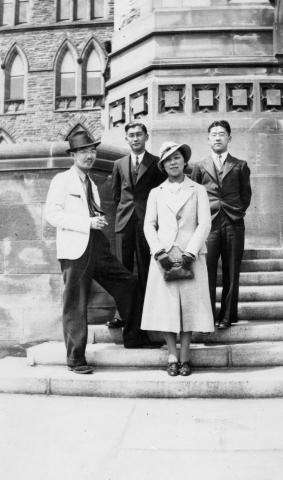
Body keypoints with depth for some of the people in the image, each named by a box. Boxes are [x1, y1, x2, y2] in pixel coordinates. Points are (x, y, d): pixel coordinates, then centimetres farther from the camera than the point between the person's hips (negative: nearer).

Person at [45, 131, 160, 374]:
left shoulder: (92, 184, 22)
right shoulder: (62, 180, -1)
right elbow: (52, 213, -11)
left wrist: (100, 221, 4)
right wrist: (88, 222, -17)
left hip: (99, 248, 7)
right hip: (76, 251, -7)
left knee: (129, 284, 8)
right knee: (76, 305, -1)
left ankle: (133, 337, 23)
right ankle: (76, 358, 12)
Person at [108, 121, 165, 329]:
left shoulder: (157, 163, 5)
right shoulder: (119, 164, 15)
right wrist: (123, 210, 13)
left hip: (147, 221, -3)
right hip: (124, 222, 3)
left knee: (146, 269, 0)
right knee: (123, 269, 3)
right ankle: (122, 313, 8)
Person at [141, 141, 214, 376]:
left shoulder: (198, 191, 9)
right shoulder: (156, 193, 14)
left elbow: (204, 224, 1)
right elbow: (149, 225, 7)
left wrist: (190, 253, -10)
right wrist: (159, 252, -7)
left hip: (191, 256, -1)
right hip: (163, 257, 1)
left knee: (189, 304, -1)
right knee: (165, 305, -2)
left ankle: (185, 357, 8)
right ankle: (172, 356, 7)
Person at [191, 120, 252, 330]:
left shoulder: (240, 166, 13)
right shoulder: (200, 167, 14)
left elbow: (246, 194, 15)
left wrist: (238, 211, 6)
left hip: (234, 224, 0)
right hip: (208, 223, 0)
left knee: (231, 273, 2)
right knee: (207, 272, -6)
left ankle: (227, 316, 10)